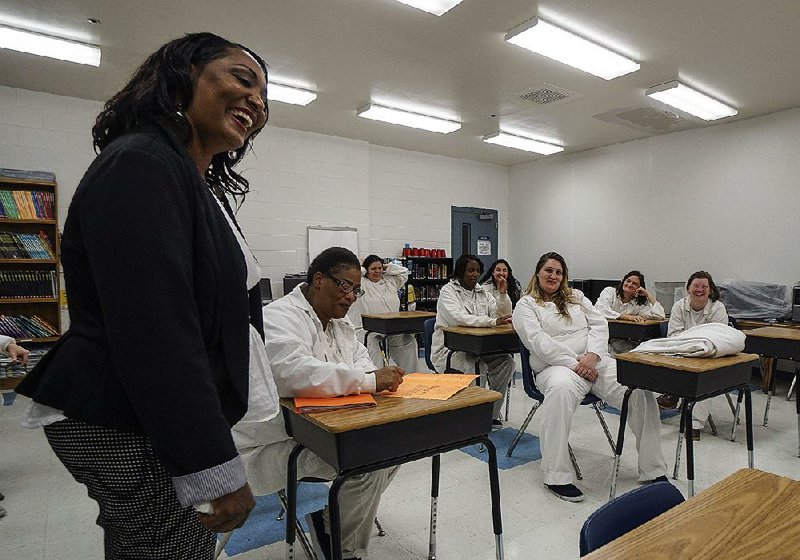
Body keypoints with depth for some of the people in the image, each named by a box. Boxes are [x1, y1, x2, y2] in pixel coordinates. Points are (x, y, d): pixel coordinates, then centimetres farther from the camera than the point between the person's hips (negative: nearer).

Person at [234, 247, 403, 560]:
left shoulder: (338, 321, 11)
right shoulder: (280, 317, -19)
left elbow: (360, 358, 15)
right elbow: (293, 373, -35)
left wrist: (374, 377, -11)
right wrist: (369, 380, -34)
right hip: (277, 442, -9)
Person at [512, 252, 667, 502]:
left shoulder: (576, 297, 23)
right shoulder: (526, 305, 7)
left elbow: (599, 325, 10)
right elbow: (539, 342, -8)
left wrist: (592, 355, -10)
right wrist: (574, 364, -17)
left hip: (596, 361, 5)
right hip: (556, 366, -4)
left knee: (641, 389, -22)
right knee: (561, 389, -41)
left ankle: (653, 470, -6)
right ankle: (556, 476, -30)